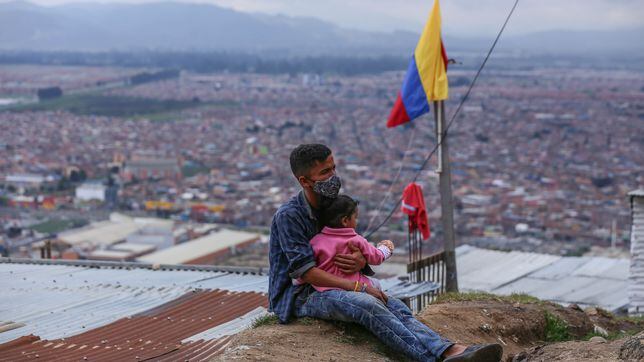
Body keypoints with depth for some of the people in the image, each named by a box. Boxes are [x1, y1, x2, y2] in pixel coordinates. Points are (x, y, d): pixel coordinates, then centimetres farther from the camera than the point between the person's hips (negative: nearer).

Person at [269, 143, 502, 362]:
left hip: (327, 288, 7)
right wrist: (357, 286, -22)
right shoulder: (289, 215, -14)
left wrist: (361, 261, -9)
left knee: (394, 306, -19)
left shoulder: (331, 207, 12)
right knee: (367, 304, -32)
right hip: (297, 297, -7)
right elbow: (304, 271, -21)